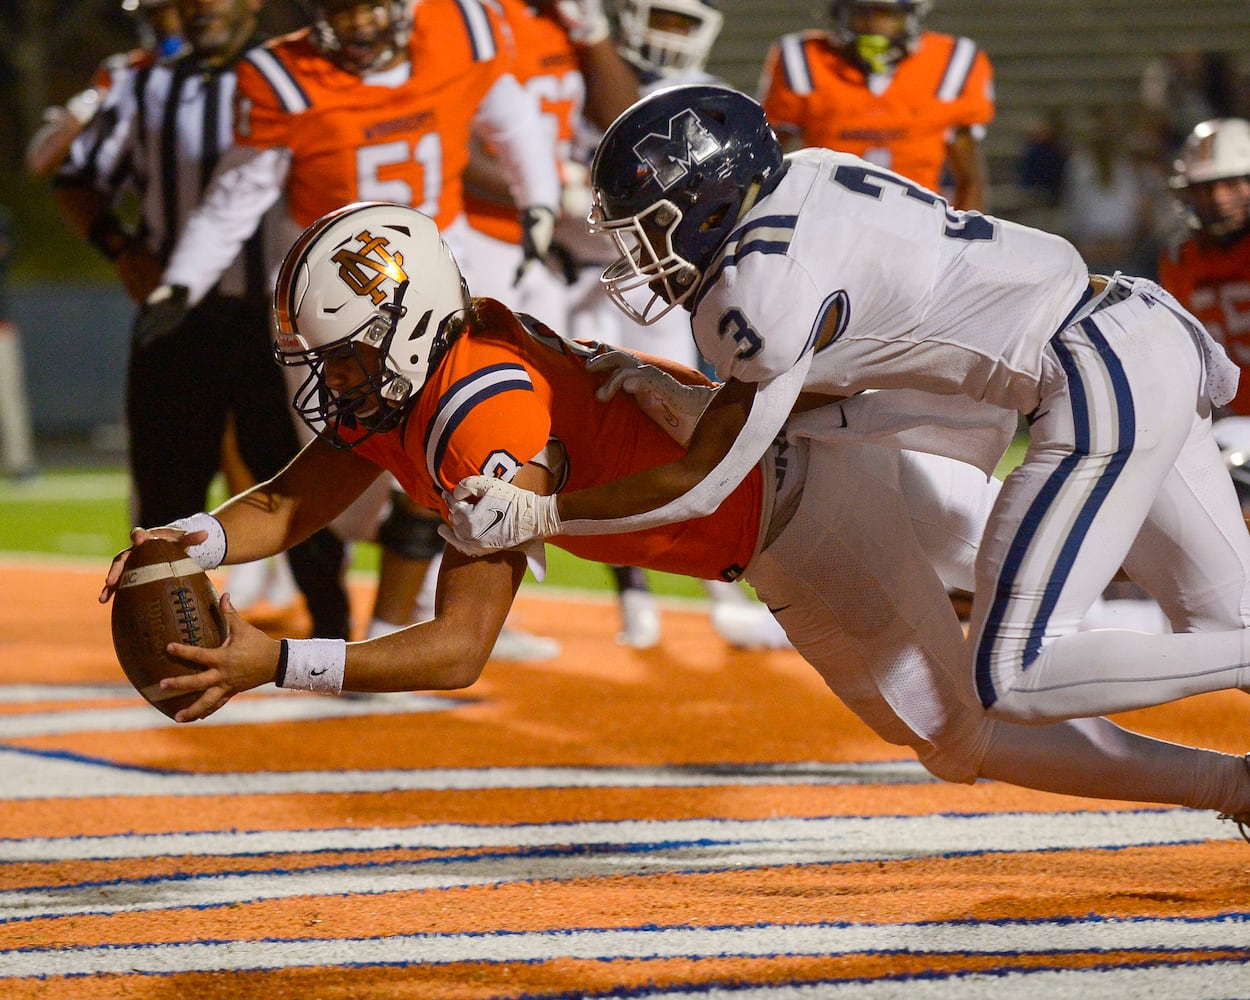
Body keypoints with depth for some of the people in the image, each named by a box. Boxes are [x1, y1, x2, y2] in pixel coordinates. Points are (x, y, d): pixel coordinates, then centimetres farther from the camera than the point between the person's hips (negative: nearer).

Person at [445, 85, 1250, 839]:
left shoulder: (768, 296, -16)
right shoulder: (805, 175, 8)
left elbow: (701, 487, -5)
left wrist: (538, 516, -1)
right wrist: (672, 396, 15)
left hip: (1103, 387, -9)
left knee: (1010, 683, -10)